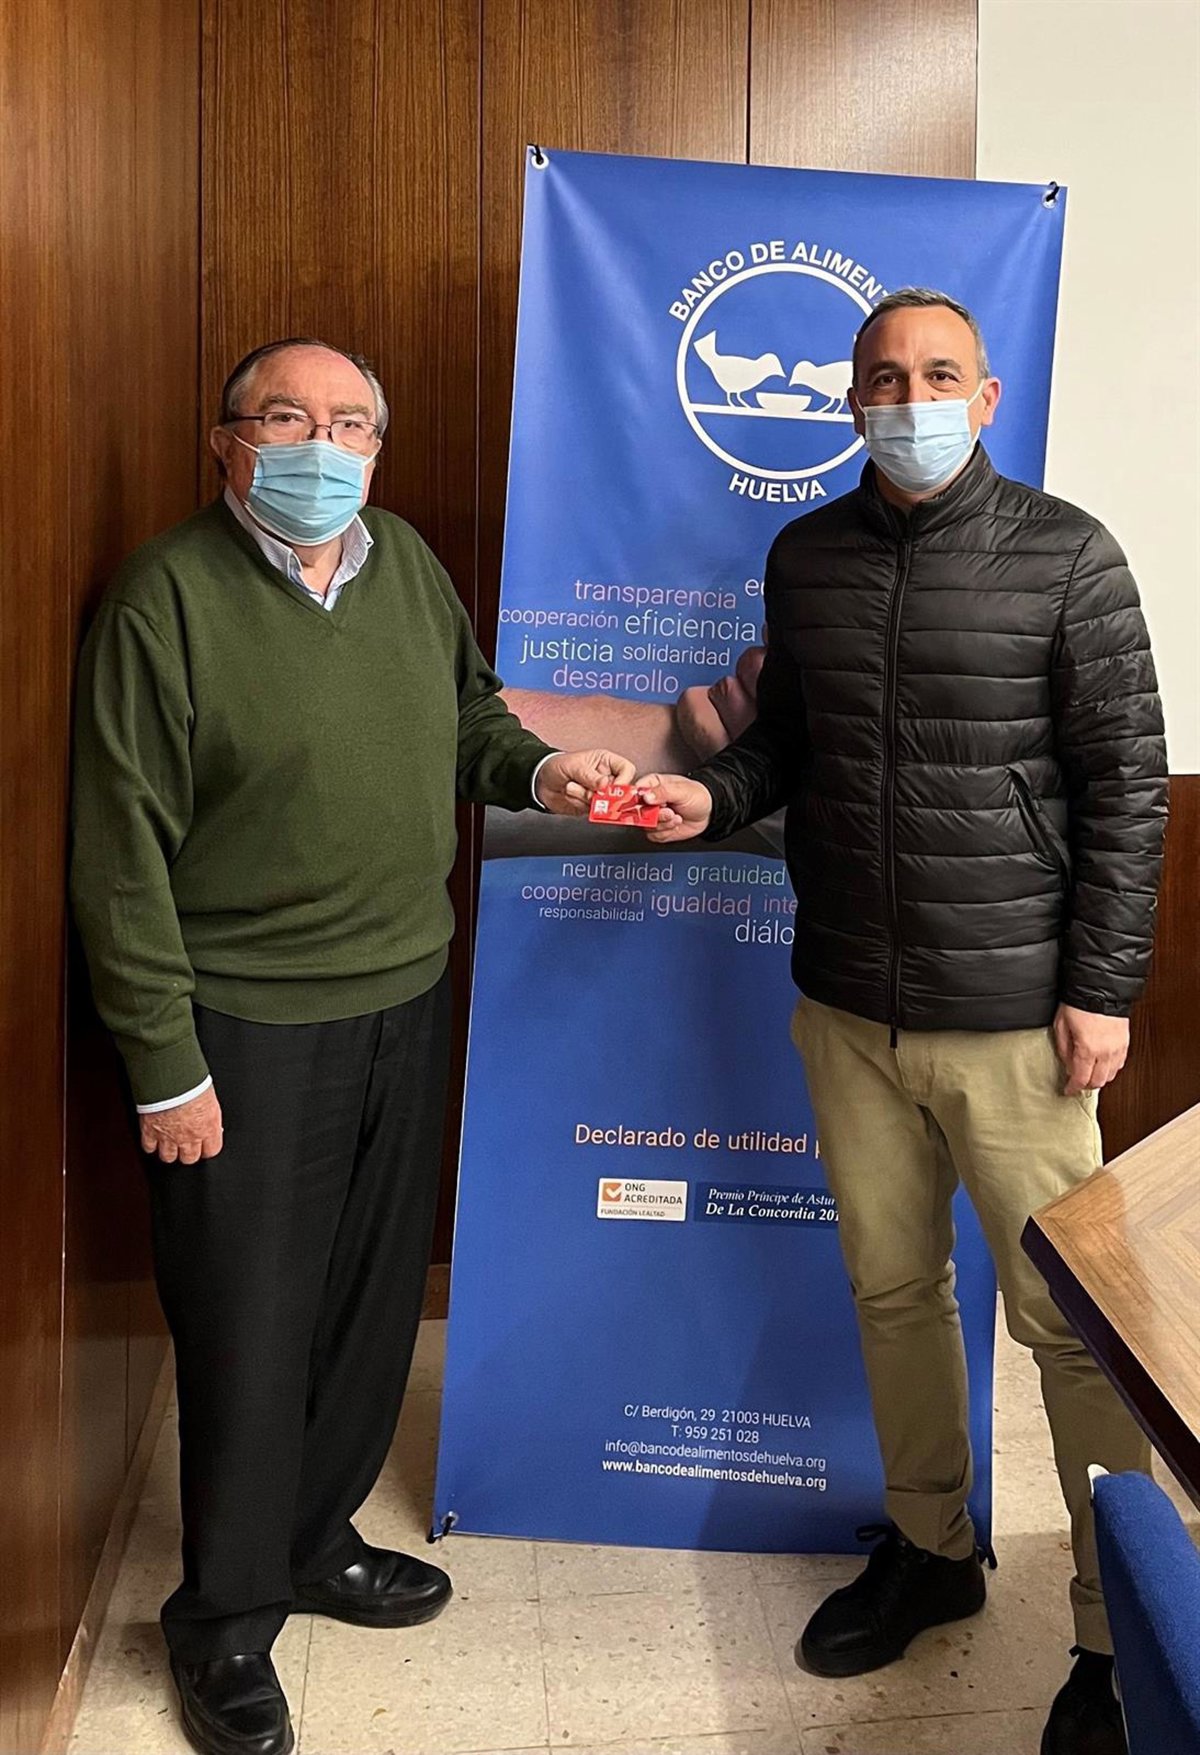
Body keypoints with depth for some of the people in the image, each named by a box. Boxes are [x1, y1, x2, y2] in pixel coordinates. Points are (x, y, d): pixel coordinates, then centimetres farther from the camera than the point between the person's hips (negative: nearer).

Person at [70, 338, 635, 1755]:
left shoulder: (405, 561, 6)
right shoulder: (169, 595, -12)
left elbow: (469, 713, 22)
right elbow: (123, 852, -13)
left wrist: (537, 772, -1)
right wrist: (164, 1064, -13)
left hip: (404, 1002, 6)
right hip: (245, 1026, -6)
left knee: (374, 1302, 17)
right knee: (249, 1329, 6)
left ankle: (314, 1540, 41)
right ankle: (226, 1620, 29)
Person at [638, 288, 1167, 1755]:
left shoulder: (1065, 557, -5)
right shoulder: (804, 556, 8)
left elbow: (1126, 781, -5)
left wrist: (1102, 988, -9)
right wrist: (714, 796, -4)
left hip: (1012, 1015, -4)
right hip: (845, 1006, 5)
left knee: (1070, 1321, 2)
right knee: (890, 1286, 16)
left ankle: (1123, 1632, 22)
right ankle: (930, 1548, 38)